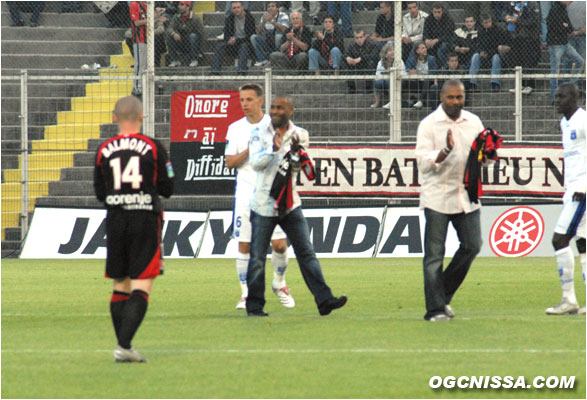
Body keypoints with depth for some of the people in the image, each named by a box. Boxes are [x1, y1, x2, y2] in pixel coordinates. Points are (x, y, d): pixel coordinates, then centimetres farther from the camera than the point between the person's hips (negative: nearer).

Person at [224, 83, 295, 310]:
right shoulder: (235, 128, 8)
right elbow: (230, 162, 2)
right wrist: (249, 150, -12)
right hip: (246, 194, 1)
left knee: (279, 244, -5)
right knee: (244, 245, -2)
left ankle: (279, 284, 20)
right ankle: (246, 293, 6)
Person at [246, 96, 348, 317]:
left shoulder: (299, 135, 6)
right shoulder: (260, 134, 0)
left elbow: (296, 169, 5)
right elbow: (255, 163, -11)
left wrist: (295, 152, -14)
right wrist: (273, 149, -26)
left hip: (290, 204, 2)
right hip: (264, 205, -2)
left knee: (306, 253, -4)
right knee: (257, 258, 1)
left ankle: (323, 300, -7)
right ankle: (254, 305, 10)